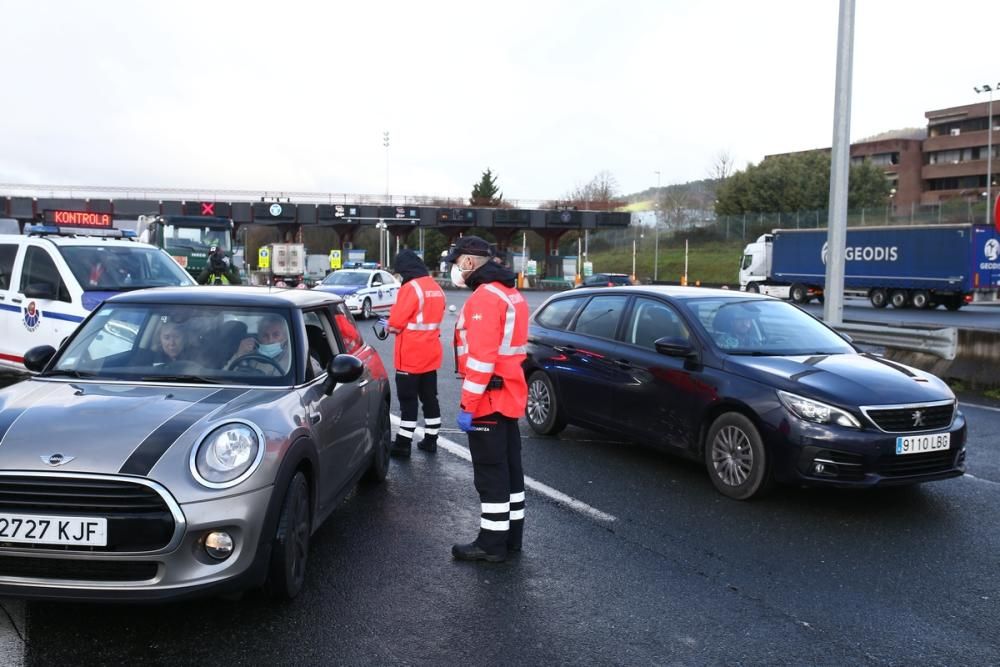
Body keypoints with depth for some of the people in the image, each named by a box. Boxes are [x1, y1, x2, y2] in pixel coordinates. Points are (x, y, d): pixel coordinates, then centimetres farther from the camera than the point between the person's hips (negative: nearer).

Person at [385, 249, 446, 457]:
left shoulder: (410, 288, -17)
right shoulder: (436, 288, 10)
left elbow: (396, 322, -17)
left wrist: (389, 326, 4)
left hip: (410, 356, -7)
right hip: (430, 355, 8)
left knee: (408, 400, -1)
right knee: (429, 397, 13)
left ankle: (403, 443, 3)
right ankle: (431, 439, 20)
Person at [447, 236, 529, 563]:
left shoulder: (485, 297, -18)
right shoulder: (511, 294, 14)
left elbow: (481, 357, -25)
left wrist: (468, 405, -21)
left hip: (489, 399, -10)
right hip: (510, 396, 10)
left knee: (490, 471, -2)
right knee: (509, 465, 14)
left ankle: (492, 542, 6)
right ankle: (512, 534, 23)